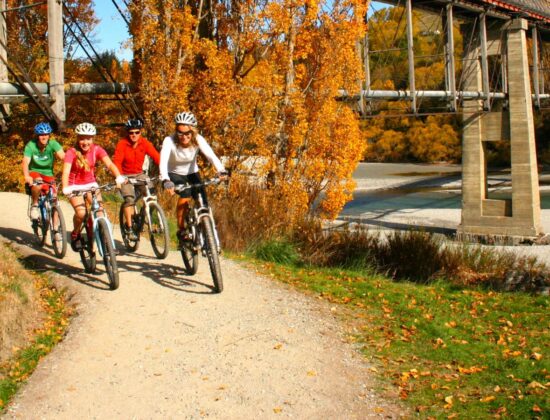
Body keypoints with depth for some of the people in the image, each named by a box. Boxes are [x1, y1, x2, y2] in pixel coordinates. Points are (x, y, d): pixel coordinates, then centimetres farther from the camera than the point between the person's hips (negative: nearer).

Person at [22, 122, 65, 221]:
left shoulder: (53, 144, -15)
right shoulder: (30, 146, -16)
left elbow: (63, 156, -29)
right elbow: (25, 162, -27)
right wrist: (27, 176, -46)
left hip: (48, 174, 2)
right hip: (34, 172, -1)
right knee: (38, 182, -36)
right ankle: (34, 205, -12)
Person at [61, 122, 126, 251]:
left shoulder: (97, 150, -13)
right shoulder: (71, 152, -20)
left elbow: (109, 164, -26)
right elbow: (66, 172, -31)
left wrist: (119, 177, -45)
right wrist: (65, 188, -50)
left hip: (91, 184, 3)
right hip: (75, 186, -2)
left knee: (99, 209, -20)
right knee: (81, 212, -23)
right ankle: (75, 235, 5)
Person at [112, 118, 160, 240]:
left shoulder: (145, 143, -10)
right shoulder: (122, 143, -17)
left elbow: (156, 157, -19)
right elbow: (117, 161, -26)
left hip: (139, 174, 3)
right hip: (125, 176, -3)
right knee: (129, 198, -23)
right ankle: (129, 229, -15)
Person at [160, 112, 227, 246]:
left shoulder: (198, 139, -23)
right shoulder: (169, 141, -29)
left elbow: (211, 155, -36)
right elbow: (163, 161, -42)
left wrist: (222, 171, -54)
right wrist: (165, 180, -60)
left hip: (192, 172, 3)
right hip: (174, 174, -2)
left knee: (202, 200, -16)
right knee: (185, 195, -29)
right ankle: (181, 230, -14)